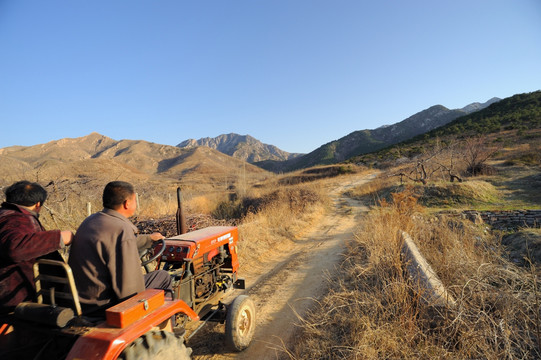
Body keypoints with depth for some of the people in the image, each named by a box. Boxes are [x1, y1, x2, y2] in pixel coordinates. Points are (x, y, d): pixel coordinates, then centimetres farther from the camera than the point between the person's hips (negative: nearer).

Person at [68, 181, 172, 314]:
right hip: (101, 305, -10)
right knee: (163, 277, 0)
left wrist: (149, 238, 35)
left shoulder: (91, 220, 5)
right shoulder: (122, 230, -26)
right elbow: (129, 285, -25)